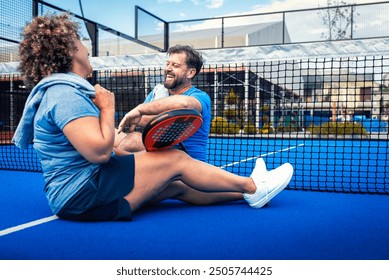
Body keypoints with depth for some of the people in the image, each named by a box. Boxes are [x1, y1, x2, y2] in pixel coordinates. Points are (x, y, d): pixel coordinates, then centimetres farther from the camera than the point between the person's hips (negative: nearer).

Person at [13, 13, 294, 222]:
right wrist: (108, 108, -14)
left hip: (84, 187, 10)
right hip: (83, 194, -10)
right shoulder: (65, 93, -20)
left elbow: (103, 149, 17)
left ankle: (246, 189, 16)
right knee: (176, 160, -9)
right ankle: (252, 187, 5)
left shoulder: (64, 90, 15)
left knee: (177, 185, 8)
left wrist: (136, 159, 5)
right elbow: (100, 151, -29)